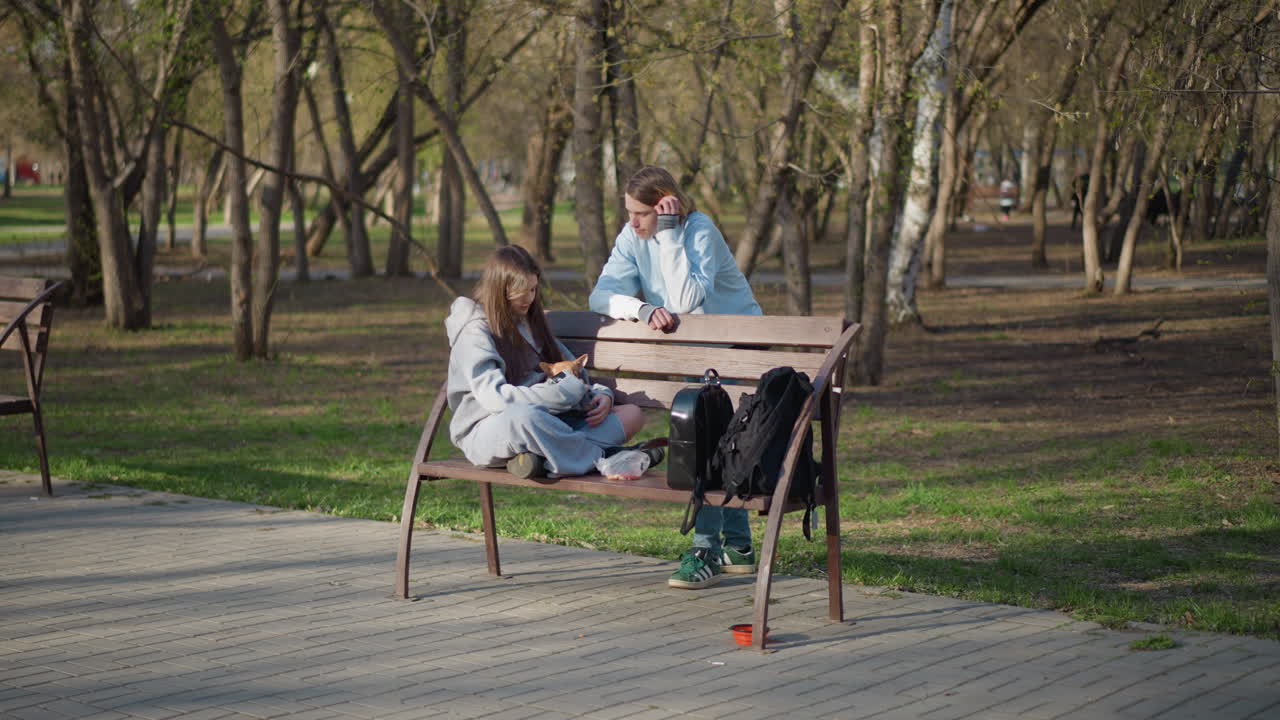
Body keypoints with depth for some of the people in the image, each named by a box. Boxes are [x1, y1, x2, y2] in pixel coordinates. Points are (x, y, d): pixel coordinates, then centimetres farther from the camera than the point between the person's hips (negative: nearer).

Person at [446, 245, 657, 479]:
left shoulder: (530, 322, 19)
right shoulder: (475, 331, -7)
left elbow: (570, 368, 22)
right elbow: (494, 397, -21)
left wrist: (601, 394, -2)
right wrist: (565, 390, -24)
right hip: (486, 432, -8)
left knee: (632, 414, -7)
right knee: (524, 416, -44)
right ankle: (601, 457, -25)